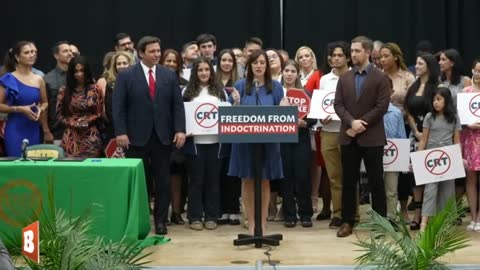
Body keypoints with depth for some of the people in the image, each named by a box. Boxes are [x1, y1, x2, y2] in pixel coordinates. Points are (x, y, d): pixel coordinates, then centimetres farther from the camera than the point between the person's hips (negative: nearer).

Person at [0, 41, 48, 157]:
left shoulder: (38, 80, 7)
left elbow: (45, 102, 19)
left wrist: (41, 109, -2)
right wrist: (20, 109, -17)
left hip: (33, 129, 4)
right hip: (15, 129, -4)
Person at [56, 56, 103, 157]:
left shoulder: (94, 90, 3)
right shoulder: (64, 91, 7)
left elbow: (99, 113, 6)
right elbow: (59, 114, 9)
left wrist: (86, 122, -9)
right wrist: (72, 123, -6)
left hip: (91, 136, -1)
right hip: (71, 137, 1)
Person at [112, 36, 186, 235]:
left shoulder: (169, 75, 8)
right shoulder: (126, 76, 1)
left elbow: (177, 105, 6)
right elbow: (118, 106, -3)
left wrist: (180, 129, -5)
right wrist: (120, 132, -12)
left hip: (163, 136, 2)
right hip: (137, 137, -2)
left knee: (162, 181, 5)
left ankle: (160, 220, 14)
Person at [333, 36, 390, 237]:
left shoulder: (380, 78, -2)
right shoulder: (344, 78, 11)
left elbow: (381, 107, -9)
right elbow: (338, 105, 4)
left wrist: (361, 125, -13)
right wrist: (352, 122, -13)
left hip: (372, 137, -4)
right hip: (348, 136, 4)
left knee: (376, 181, 1)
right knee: (348, 181, 7)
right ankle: (347, 221, 14)